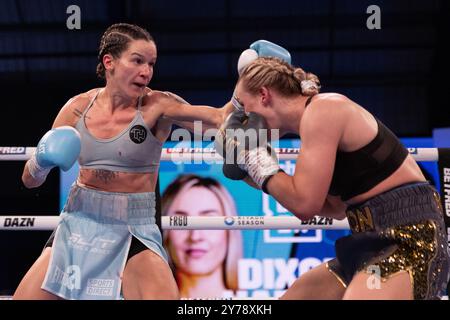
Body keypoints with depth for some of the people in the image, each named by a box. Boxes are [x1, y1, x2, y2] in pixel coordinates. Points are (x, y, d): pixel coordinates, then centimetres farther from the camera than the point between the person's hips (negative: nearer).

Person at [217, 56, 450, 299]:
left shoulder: (322, 110, -13)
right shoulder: (319, 116, 14)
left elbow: (304, 204, -18)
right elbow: (336, 207, 19)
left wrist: (259, 162, -2)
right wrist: (256, 171, 17)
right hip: (376, 243, 10)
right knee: (293, 295, 17)